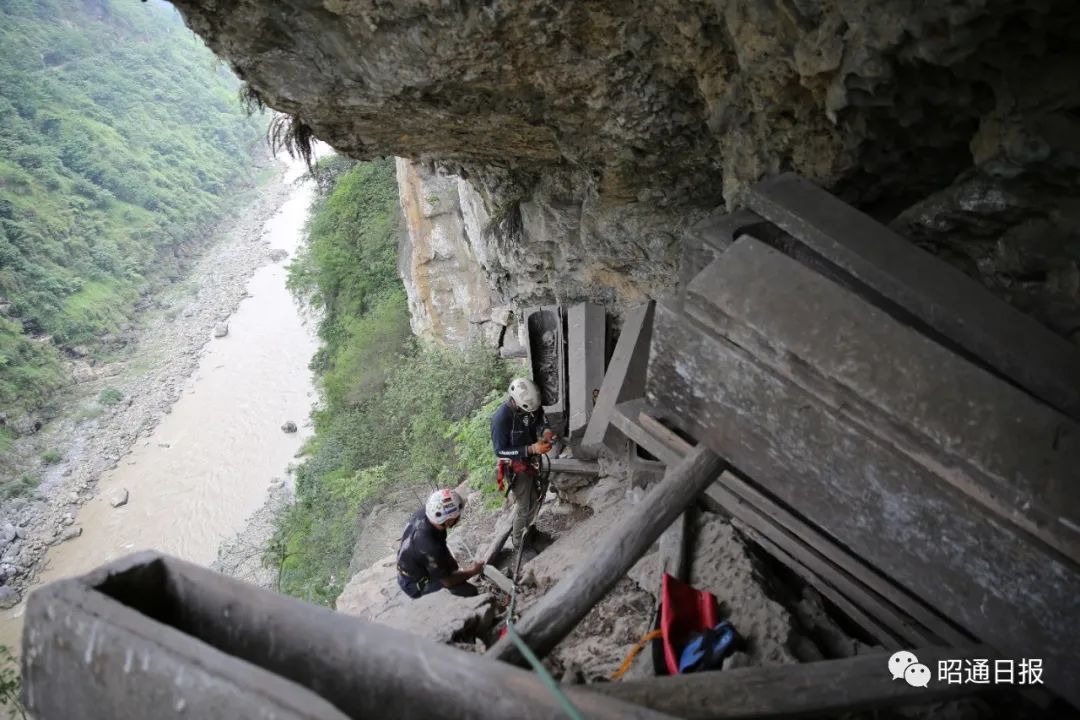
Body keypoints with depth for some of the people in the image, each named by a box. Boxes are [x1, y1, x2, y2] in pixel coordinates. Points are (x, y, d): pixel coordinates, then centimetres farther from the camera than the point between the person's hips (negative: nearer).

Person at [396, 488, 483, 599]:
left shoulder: (424, 512, -20)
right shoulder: (429, 546, -40)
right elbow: (448, 581, -24)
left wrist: (453, 565, 7)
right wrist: (472, 572, -9)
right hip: (415, 585, -8)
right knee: (470, 592, -13)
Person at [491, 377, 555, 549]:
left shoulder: (530, 405, -15)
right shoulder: (501, 418, -33)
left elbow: (541, 418, 7)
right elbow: (500, 450, -27)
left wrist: (546, 430, -17)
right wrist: (531, 449, -35)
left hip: (531, 462, 6)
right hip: (516, 468, -6)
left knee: (534, 500, 22)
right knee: (524, 508, 7)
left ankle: (528, 529, 47)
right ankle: (517, 540, 32)